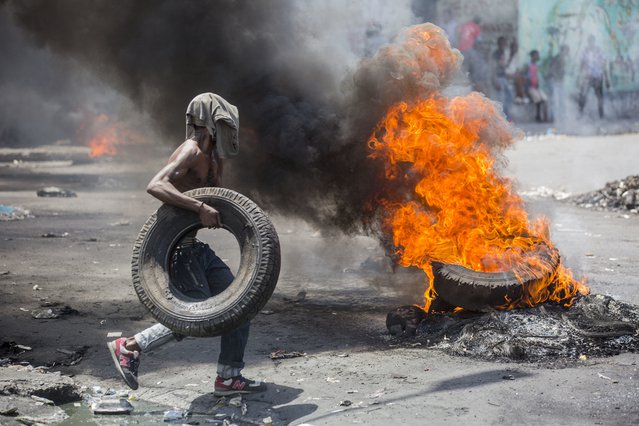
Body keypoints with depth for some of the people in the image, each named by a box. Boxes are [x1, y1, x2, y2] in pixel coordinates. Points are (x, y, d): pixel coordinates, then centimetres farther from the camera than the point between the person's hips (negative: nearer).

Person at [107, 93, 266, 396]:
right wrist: (200, 208, -36)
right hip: (176, 247, -10)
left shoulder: (211, 157, 14)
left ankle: (229, 377, 15)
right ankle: (128, 347, 2)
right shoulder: (190, 152, -16)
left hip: (195, 246, 10)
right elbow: (155, 186, -32)